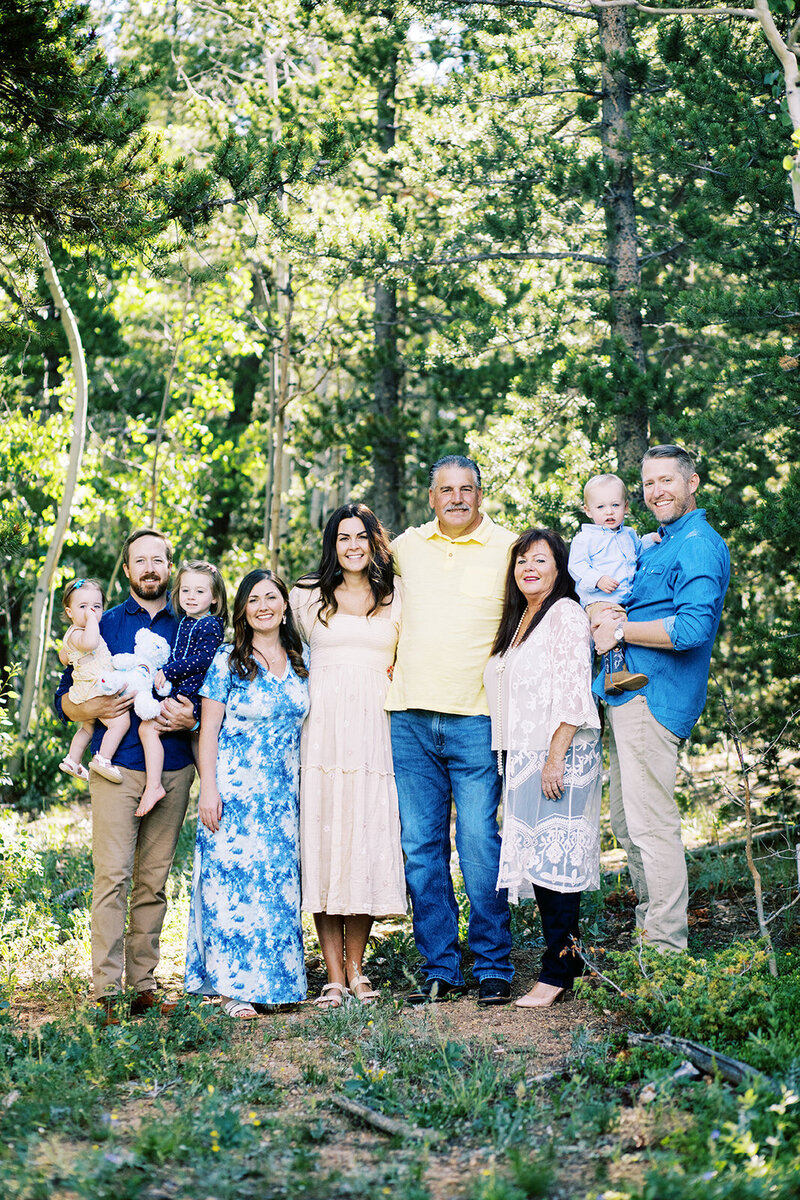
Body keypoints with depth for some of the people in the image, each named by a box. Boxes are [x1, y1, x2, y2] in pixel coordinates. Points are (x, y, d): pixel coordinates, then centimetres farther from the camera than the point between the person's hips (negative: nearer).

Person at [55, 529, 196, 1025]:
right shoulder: (104, 625, 9)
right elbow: (65, 698, 7)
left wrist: (190, 718, -5)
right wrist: (94, 709, -14)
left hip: (173, 769, 2)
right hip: (118, 767, -2)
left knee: (154, 881, 5)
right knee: (113, 876, -10)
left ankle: (144, 984, 10)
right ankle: (106, 993, -9)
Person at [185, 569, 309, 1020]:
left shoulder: (300, 662, 10)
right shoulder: (228, 661, -2)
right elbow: (209, 730, -4)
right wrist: (209, 788, -11)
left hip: (283, 793, 4)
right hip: (235, 791, -4)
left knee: (280, 883, 5)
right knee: (234, 881, -5)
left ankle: (277, 981, 13)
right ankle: (234, 987, 0)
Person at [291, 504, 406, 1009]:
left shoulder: (395, 599, 14)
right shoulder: (308, 597, 13)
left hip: (375, 726, 1)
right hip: (322, 727, 0)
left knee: (368, 838, -3)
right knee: (323, 837, -6)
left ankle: (356, 968, 6)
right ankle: (334, 976, -3)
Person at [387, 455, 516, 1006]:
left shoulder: (507, 549, 1)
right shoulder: (406, 547, 11)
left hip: (475, 719, -3)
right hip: (411, 719, 4)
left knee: (480, 846, -6)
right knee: (422, 848, 5)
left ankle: (494, 967, 6)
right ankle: (440, 969, 13)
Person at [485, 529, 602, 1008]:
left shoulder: (566, 614, -7)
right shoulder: (519, 620, 20)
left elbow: (574, 694, -15)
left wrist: (555, 757, -20)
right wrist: (514, 763, 17)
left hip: (559, 756, -9)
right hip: (523, 759, 9)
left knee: (555, 860, -9)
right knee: (537, 859, 6)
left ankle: (557, 973, -6)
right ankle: (567, 958, 12)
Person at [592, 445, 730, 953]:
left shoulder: (700, 546, -11)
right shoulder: (661, 546, 20)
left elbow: (692, 628, -24)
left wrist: (621, 631, -14)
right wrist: (605, 615, 6)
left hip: (653, 697, -10)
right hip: (627, 695, 10)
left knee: (651, 823, -9)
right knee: (627, 824, 16)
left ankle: (668, 947, -5)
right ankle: (649, 928, 25)